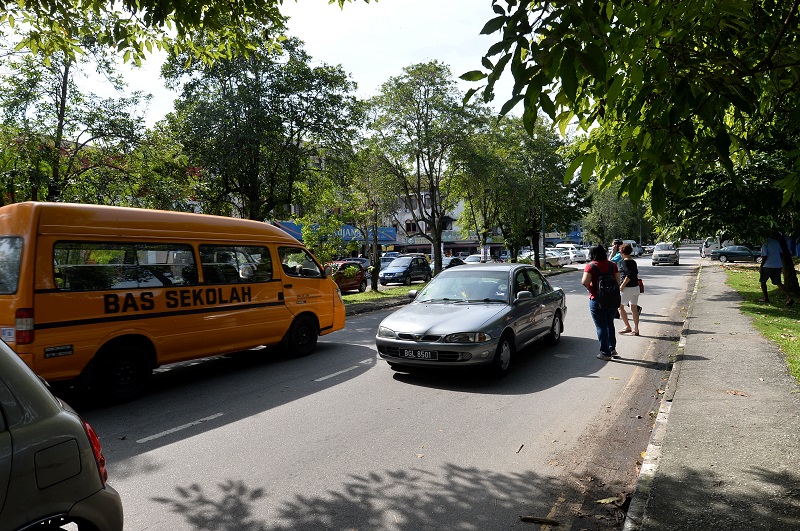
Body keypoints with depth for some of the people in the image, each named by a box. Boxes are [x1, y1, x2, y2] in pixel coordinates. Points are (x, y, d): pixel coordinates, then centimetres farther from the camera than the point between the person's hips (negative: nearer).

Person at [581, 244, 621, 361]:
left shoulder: (590, 266, -12)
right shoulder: (612, 265, 2)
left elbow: (585, 282, -25)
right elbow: (618, 281, 2)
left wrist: (590, 288, -5)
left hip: (597, 300, -5)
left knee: (601, 327, 4)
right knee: (610, 324, 22)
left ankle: (605, 353, 8)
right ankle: (612, 349, 25)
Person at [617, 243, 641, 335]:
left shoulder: (625, 262, -15)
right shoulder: (633, 262, 9)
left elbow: (629, 275, -24)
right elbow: (636, 274, 15)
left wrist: (622, 285, -19)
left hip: (627, 288, -8)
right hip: (636, 287, 8)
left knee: (620, 307, 7)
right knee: (634, 308, 11)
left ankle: (628, 327, 5)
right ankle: (636, 329, 12)